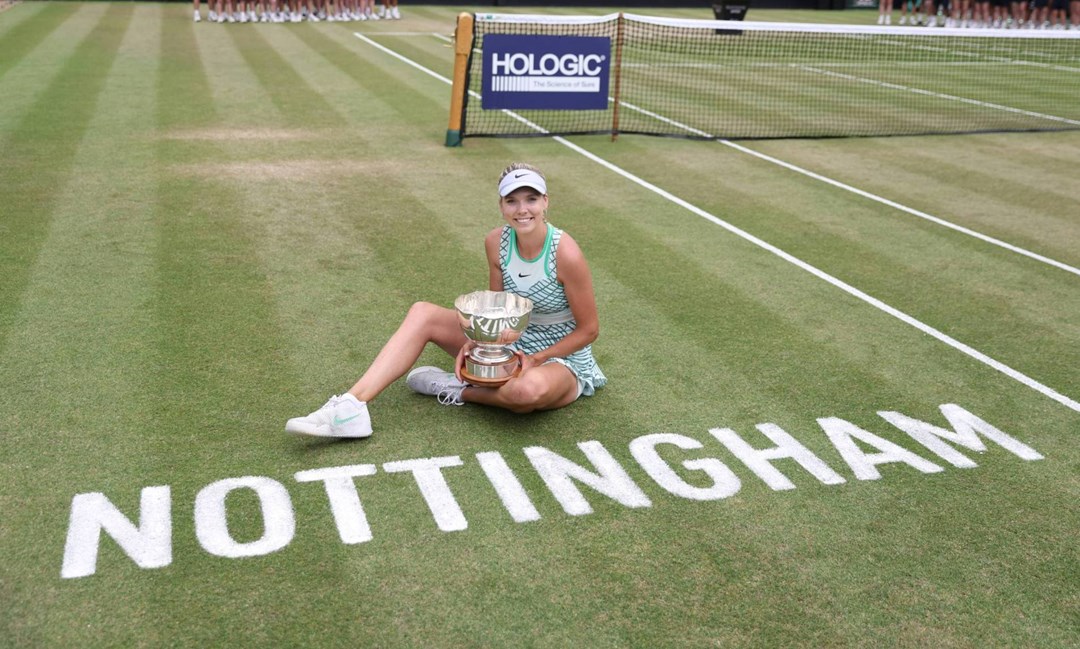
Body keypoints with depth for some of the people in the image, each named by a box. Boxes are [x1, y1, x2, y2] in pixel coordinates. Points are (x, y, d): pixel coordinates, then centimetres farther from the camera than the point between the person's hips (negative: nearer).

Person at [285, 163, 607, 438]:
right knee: (422, 314, -9)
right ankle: (351, 406, -22)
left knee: (528, 389, -44)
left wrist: (536, 359, -21)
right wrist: (476, 342, -14)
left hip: (562, 358, -6)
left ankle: (456, 390, -11)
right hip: (511, 343, 6)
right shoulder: (496, 242, -6)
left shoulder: (565, 254, -23)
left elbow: (588, 330, -14)